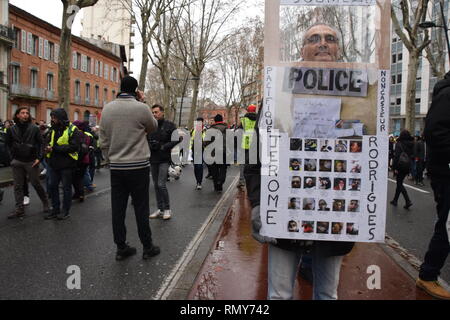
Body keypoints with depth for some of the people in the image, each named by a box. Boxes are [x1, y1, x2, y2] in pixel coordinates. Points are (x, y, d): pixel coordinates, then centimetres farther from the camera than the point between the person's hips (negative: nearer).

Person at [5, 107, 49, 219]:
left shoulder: (34, 128, -2)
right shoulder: (12, 129, 5)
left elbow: (41, 143, -3)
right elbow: (8, 144, 15)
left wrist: (39, 158, -11)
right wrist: (13, 157, 6)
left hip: (31, 162, -3)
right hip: (17, 162, 3)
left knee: (36, 184, 4)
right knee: (18, 186, 6)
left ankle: (45, 203, 23)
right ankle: (19, 209, 13)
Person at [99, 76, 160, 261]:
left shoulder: (107, 109, 4)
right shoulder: (141, 108, -11)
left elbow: (103, 141, 7)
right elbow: (153, 127, 8)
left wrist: (109, 160, 17)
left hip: (116, 167, 4)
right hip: (138, 166, -4)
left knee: (118, 209, 9)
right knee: (141, 208, 4)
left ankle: (121, 248, 18)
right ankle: (147, 247, 14)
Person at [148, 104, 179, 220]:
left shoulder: (169, 125, -3)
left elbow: (176, 140, -8)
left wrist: (163, 146, -16)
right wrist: (150, 146, -7)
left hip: (164, 159, -5)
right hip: (153, 159, 5)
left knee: (161, 184, -11)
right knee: (156, 185, 10)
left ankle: (167, 209, 5)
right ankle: (160, 209, 21)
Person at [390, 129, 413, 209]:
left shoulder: (399, 144, -12)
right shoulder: (411, 144, 4)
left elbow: (396, 156, -16)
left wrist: (395, 167, -13)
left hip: (400, 167, -6)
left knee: (399, 184, 1)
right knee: (399, 183, 17)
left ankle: (408, 201, -12)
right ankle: (395, 200, 26)